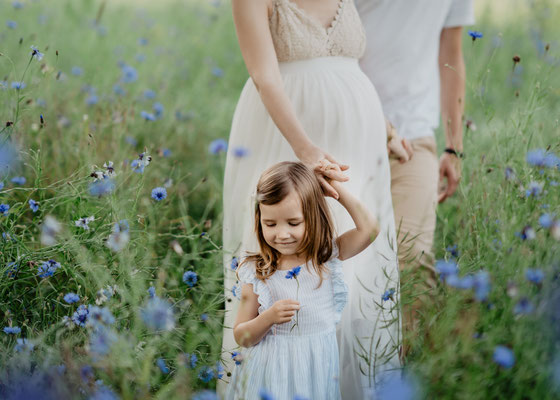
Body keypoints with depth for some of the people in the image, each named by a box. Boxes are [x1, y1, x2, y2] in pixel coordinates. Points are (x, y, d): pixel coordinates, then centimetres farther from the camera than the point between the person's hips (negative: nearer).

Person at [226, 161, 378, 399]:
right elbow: (241, 337, -2)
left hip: (318, 371, 1)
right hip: (271, 375, -1)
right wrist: (269, 317, -22)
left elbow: (369, 228, -16)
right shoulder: (256, 273, -6)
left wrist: (335, 187, -9)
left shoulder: (328, 256, -2)